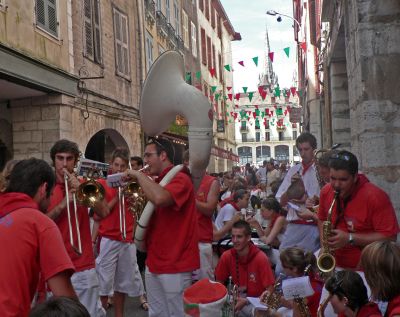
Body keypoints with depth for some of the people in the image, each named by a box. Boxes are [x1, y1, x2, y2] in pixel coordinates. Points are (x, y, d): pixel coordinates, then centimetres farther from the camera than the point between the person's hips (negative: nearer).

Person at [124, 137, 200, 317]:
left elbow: (160, 198, -35)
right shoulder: (156, 182, 14)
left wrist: (138, 175, -20)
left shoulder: (180, 179, -14)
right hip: (154, 262, 9)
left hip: (175, 264, -9)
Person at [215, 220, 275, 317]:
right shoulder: (226, 256, -7)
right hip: (237, 299, 4)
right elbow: (219, 284, 7)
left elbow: (269, 292, -15)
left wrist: (246, 302, -24)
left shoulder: (261, 258, -18)